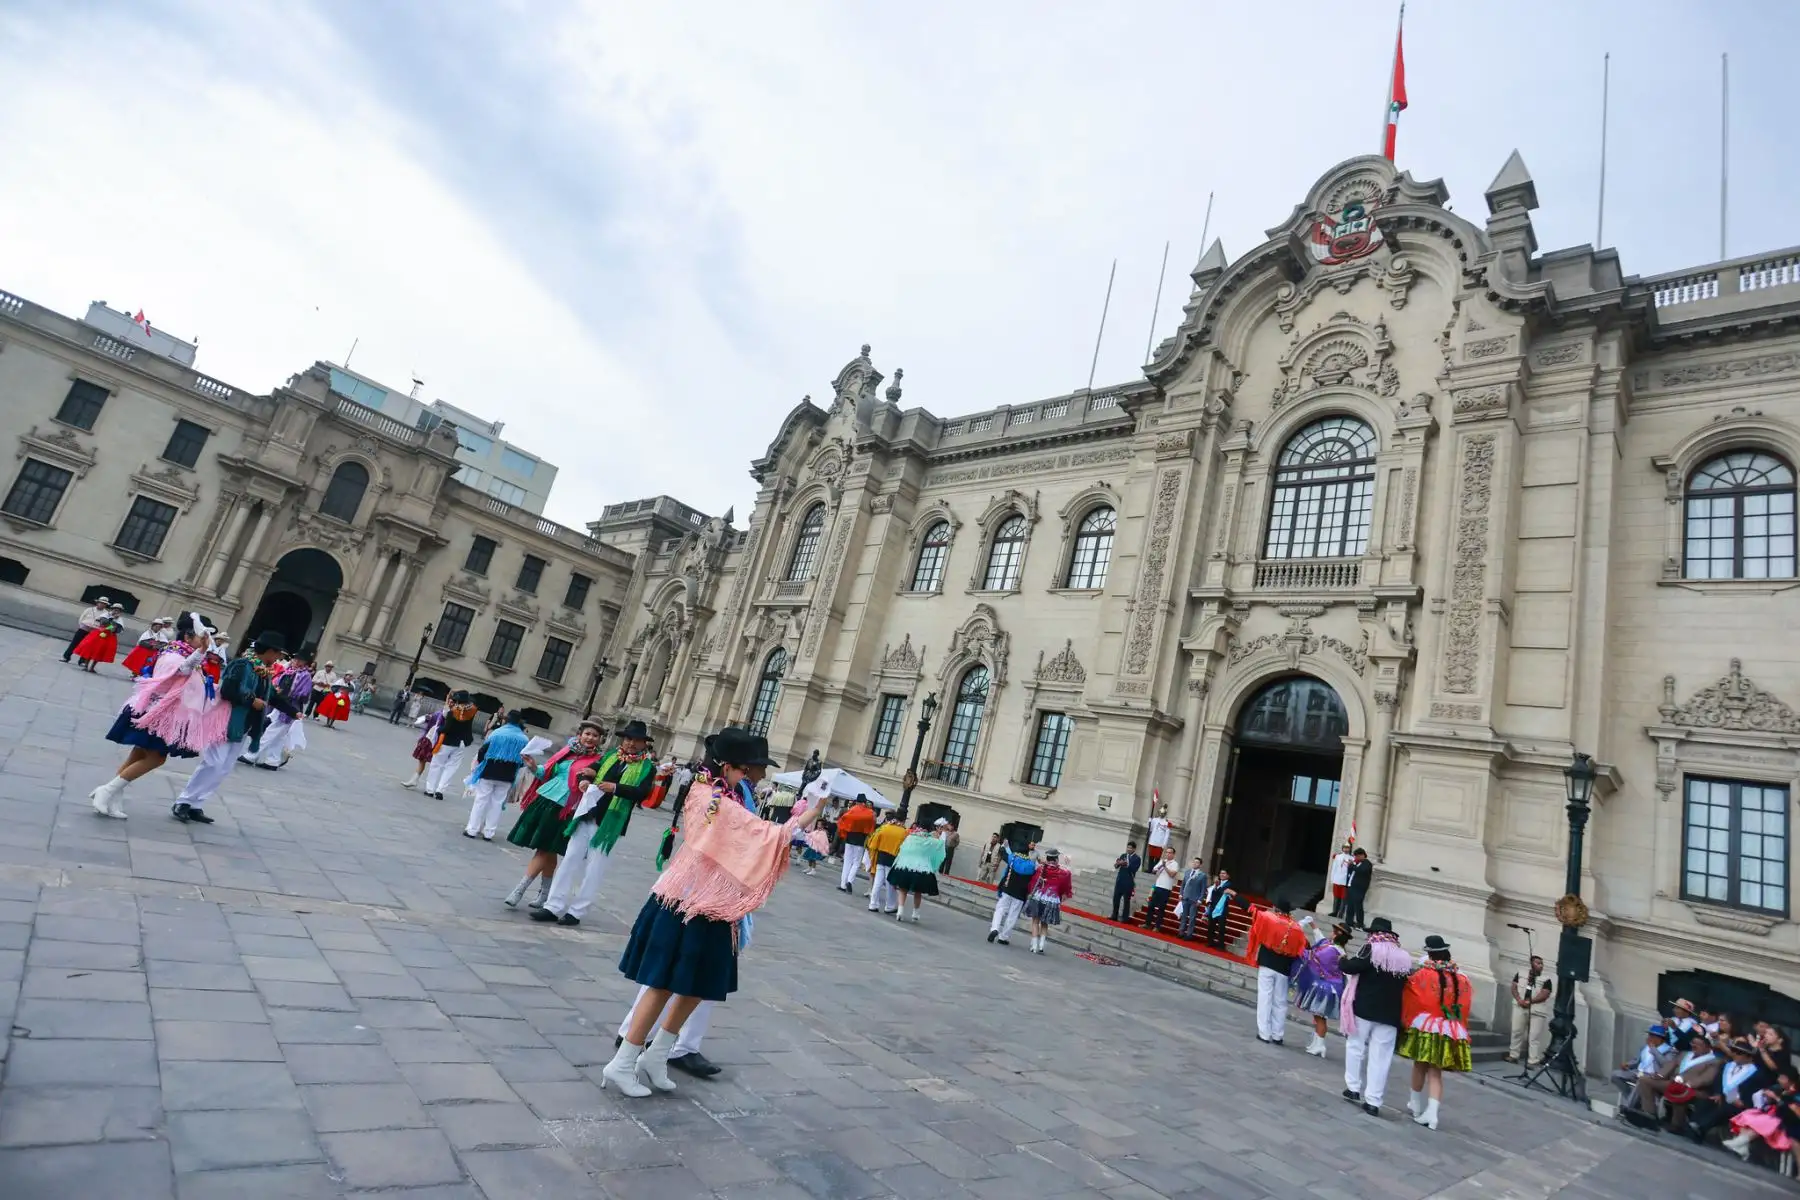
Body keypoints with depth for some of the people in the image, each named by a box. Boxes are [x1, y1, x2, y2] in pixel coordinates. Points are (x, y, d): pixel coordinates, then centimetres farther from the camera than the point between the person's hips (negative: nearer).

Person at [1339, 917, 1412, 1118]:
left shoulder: (1371, 949, -7)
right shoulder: (1404, 958, 9)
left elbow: (1352, 967, -13)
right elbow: (1407, 985, 11)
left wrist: (1342, 961, 6)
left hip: (1363, 1009, -4)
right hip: (1389, 1015, 4)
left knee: (1356, 1047, 12)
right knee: (1380, 1058, 4)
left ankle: (1354, 1088, 15)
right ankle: (1373, 1101, 3)